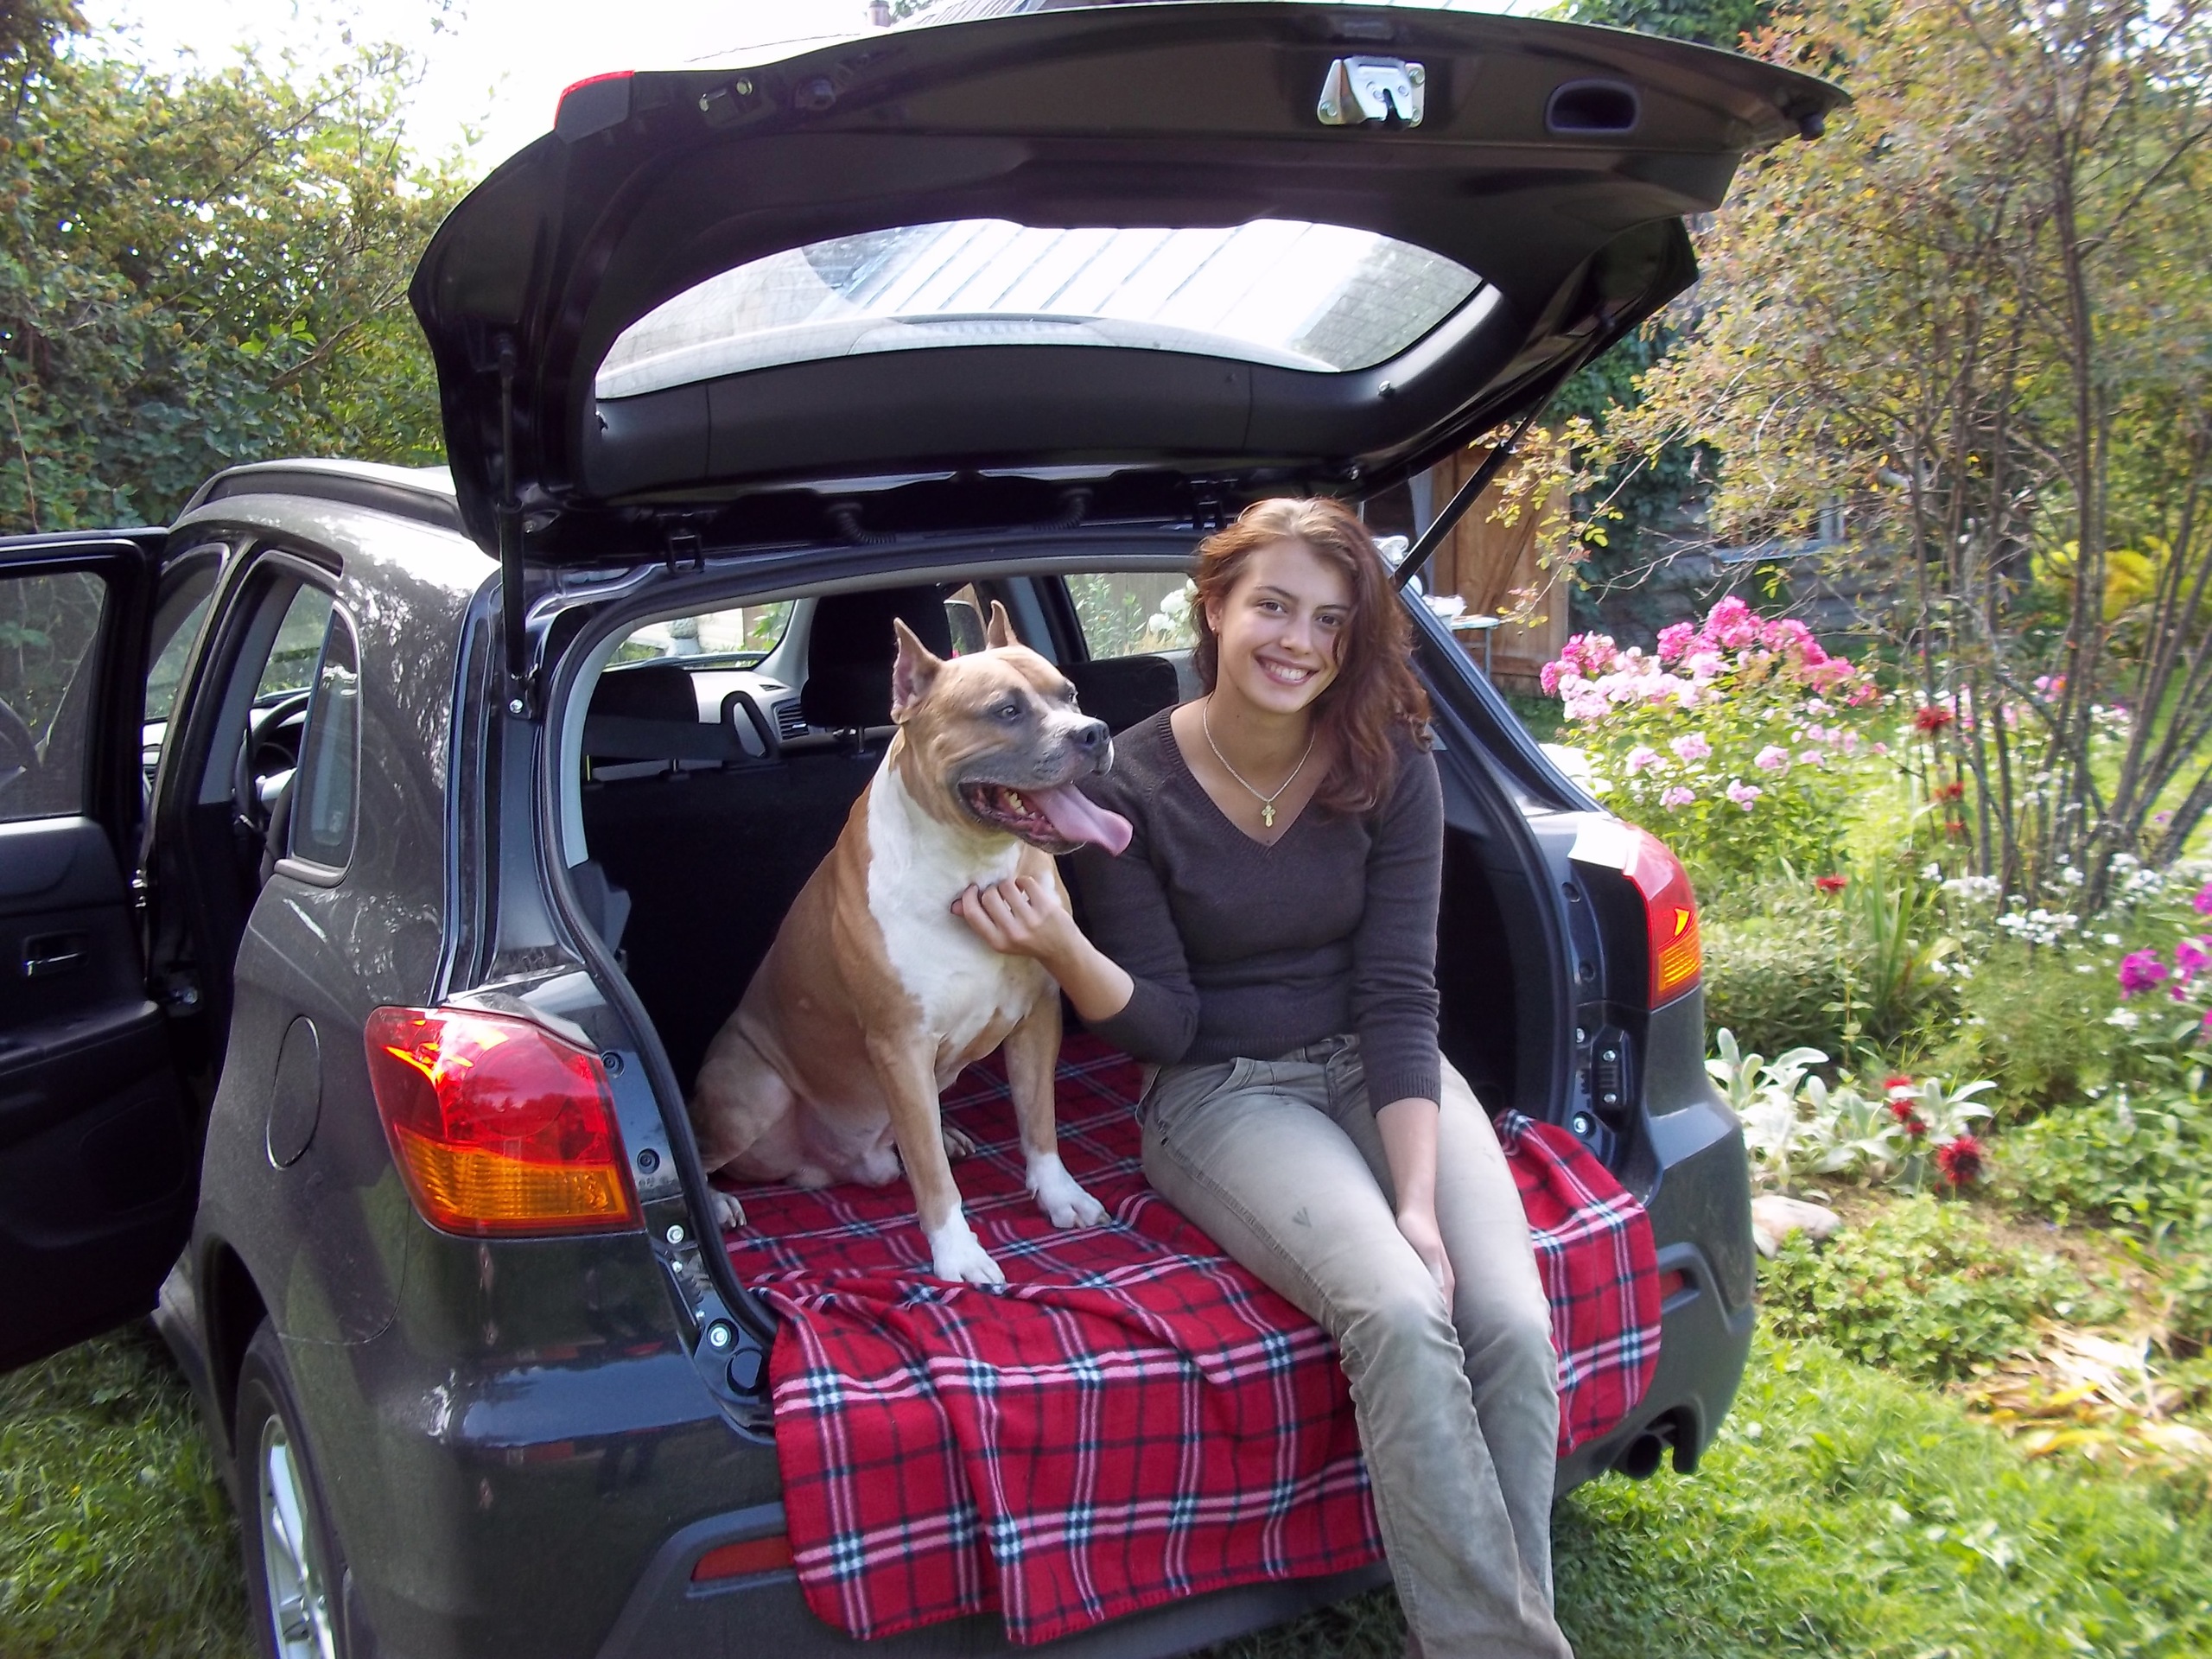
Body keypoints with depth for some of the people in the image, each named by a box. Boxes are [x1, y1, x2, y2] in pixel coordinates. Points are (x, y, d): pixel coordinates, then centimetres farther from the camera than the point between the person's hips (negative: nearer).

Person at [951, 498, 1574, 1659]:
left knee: (1510, 1324, -23)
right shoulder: (1133, 782, -9)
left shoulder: (1389, 769, -4)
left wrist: (1419, 1200, -18)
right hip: (1221, 1092, -3)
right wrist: (1064, 951, -28)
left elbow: (1399, 995, -8)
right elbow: (1165, 1026, -7)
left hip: (1381, 1071, 3)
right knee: (1401, 1317, -30)